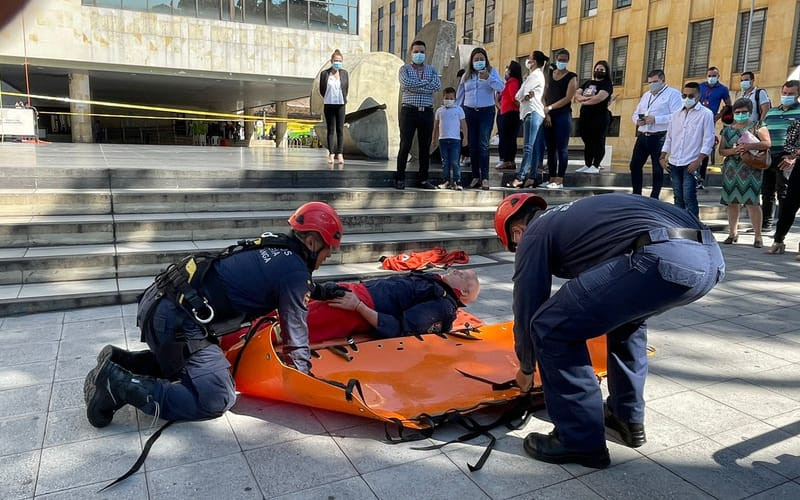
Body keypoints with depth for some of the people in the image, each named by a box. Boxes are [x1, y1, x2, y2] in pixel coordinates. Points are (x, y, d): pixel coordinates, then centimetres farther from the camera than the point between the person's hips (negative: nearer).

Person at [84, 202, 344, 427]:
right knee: (216, 399, -8)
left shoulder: (273, 245, 14)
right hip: (176, 321, -10)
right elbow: (295, 336, -4)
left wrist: (320, 292, 37)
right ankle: (119, 384, -9)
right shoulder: (295, 272, -10)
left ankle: (120, 362, 16)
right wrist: (306, 377, 10)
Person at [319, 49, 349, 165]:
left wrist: (343, 99, 9)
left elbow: (346, 88, 11)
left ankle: (340, 154, 1)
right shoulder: (325, 73, -2)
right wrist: (329, 98, 10)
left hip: (340, 104, 1)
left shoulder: (344, 73, 4)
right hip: (329, 104, -1)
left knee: (340, 130, 0)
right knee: (330, 130, 3)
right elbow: (322, 89, 5)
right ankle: (331, 154, 6)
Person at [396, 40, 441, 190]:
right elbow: (406, 83, -14)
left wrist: (414, 86, -10)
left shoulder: (431, 70, 15)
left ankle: (423, 179, 13)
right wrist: (426, 82, -6)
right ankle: (400, 178, 3)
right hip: (409, 111, -3)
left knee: (425, 147, 5)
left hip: (427, 112, 3)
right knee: (405, 146, -4)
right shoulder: (405, 69, 8)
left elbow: (437, 86, -5)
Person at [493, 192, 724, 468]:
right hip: (710, 255, 10)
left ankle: (581, 441, 13)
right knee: (624, 311, 35)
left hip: (664, 258, -10)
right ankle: (627, 418, 38)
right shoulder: (572, 216, 36)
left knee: (550, 328, 2)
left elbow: (527, 309, 14)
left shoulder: (534, 235, 12)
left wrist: (526, 367, 32)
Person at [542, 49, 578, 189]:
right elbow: (544, 95, 7)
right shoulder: (549, 75, 14)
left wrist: (550, 107, -10)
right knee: (550, 148, 5)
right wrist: (545, 113, -6)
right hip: (548, 115, 5)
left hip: (563, 115, -5)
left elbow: (568, 98, -9)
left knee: (562, 148, -6)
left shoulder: (571, 77, 2)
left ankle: (560, 180, -6)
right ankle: (552, 178, 10)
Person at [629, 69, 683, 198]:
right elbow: (636, 113, 22)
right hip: (642, 136, 7)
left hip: (659, 138, -7)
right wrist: (637, 120, -2)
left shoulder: (673, 94, -3)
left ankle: (654, 198, 10)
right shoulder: (646, 95, 21)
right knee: (634, 166, 7)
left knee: (657, 169, 2)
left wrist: (655, 119, -21)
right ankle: (636, 195, 20)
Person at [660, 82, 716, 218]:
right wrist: (663, 157, 9)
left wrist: (698, 161, -15)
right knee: (678, 197, 10)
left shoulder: (706, 114, -2)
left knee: (689, 198, -9)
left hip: (691, 164, -5)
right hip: (674, 163, 5)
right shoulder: (676, 115, 15)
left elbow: (708, 139, -7)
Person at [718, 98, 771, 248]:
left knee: (752, 202, -8)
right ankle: (733, 233, 16)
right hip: (731, 169, 4)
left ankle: (758, 236, -2)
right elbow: (721, 150, 10)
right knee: (731, 202, 6)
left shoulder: (758, 127, 3)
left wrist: (747, 146, -21)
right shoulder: (727, 130, 14)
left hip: (750, 169, -4)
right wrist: (734, 150, -9)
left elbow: (767, 143, -10)